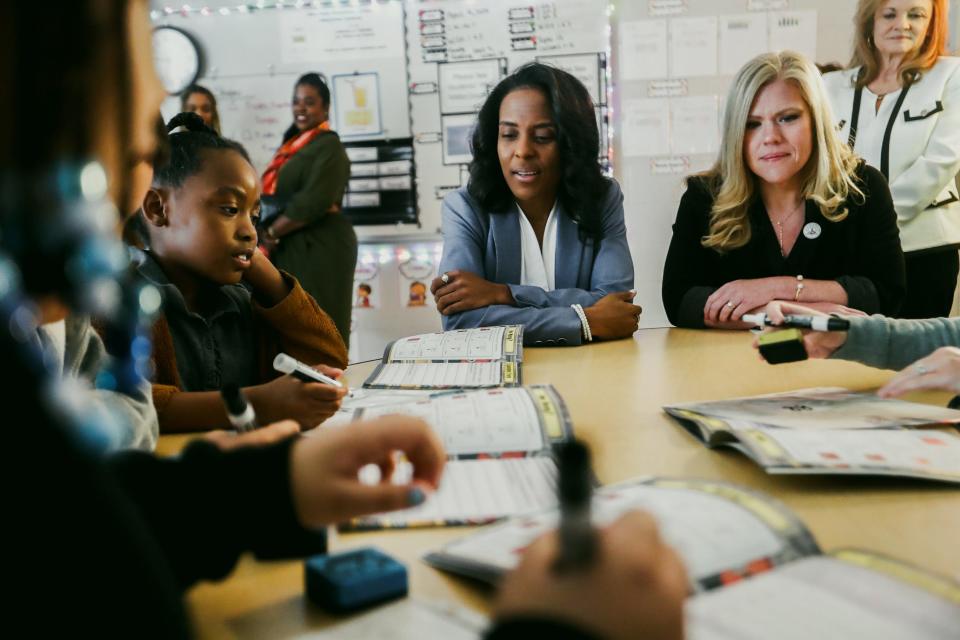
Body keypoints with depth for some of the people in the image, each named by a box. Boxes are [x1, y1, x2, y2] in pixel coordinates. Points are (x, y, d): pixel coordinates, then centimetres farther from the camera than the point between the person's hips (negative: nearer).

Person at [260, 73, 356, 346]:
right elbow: (280, 196, 16)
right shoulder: (293, 145, 17)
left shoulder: (329, 146, -10)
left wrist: (270, 233, -13)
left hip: (320, 247, -8)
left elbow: (313, 202, -21)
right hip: (291, 248, 9)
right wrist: (272, 234, -3)